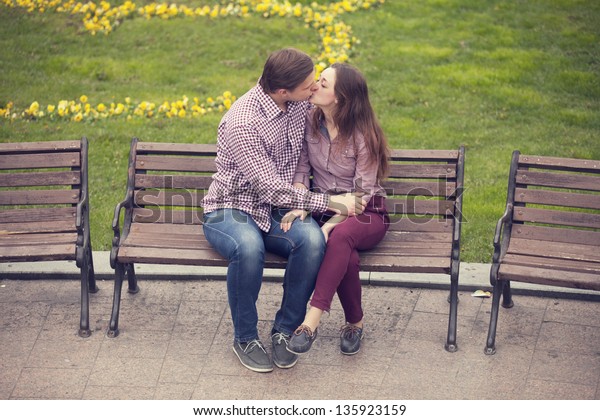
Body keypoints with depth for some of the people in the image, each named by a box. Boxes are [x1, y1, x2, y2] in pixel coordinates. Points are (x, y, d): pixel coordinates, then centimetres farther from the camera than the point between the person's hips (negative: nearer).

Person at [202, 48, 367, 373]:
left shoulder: (300, 104, -2)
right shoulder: (242, 123, -24)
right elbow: (271, 188, -23)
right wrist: (329, 202, -21)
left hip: (277, 210, 5)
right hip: (231, 209, -5)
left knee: (312, 238, -29)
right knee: (249, 247, -39)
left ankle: (285, 329, -12)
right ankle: (245, 338, -16)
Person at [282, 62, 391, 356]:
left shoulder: (363, 135, -14)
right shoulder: (309, 121, 0)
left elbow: (363, 193, -14)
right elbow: (301, 170, 3)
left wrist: (330, 225, -28)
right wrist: (300, 207, -17)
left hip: (366, 214, -3)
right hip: (324, 208, 3)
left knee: (340, 237, -39)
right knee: (346, 257, -33)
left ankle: (311, 321, -41)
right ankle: (354, 323, -12)